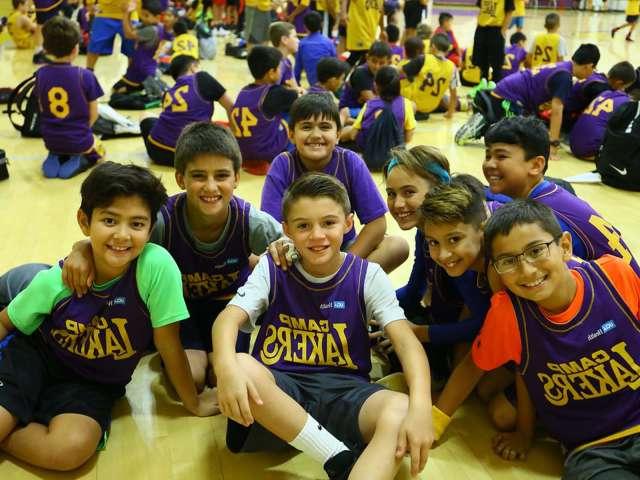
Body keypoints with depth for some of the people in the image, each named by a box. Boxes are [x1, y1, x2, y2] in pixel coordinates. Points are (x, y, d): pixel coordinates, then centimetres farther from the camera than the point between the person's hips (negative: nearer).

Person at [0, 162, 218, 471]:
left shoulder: (156, 266, -28)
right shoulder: (54, 282, -19)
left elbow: (168, 344, -15)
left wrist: (193, 403, -5)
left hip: (93, 385, 0)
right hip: (35, 361, 1)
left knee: (71, 449, -27)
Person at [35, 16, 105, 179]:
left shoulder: (41, 74, -7)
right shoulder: (85, 75, -17)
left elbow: (42, 108, 4)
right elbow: (93, 114, -8)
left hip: (50, 139, 3)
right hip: (78, 140, -3)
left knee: (57, 150, 38)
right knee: (98, 151, 30)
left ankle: (54, 160, 4)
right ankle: (78, 162, -1)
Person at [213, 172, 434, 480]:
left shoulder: (368, 276, -1)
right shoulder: (272, 270, 1)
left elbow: (407, 342, -13)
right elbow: (229, 318, -14)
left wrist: (420, 407, -32)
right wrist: (226, 368, -39)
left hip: (343, 389, -1)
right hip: (280, 386, 1)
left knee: (400, 412, -32)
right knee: (242, 367, -33)